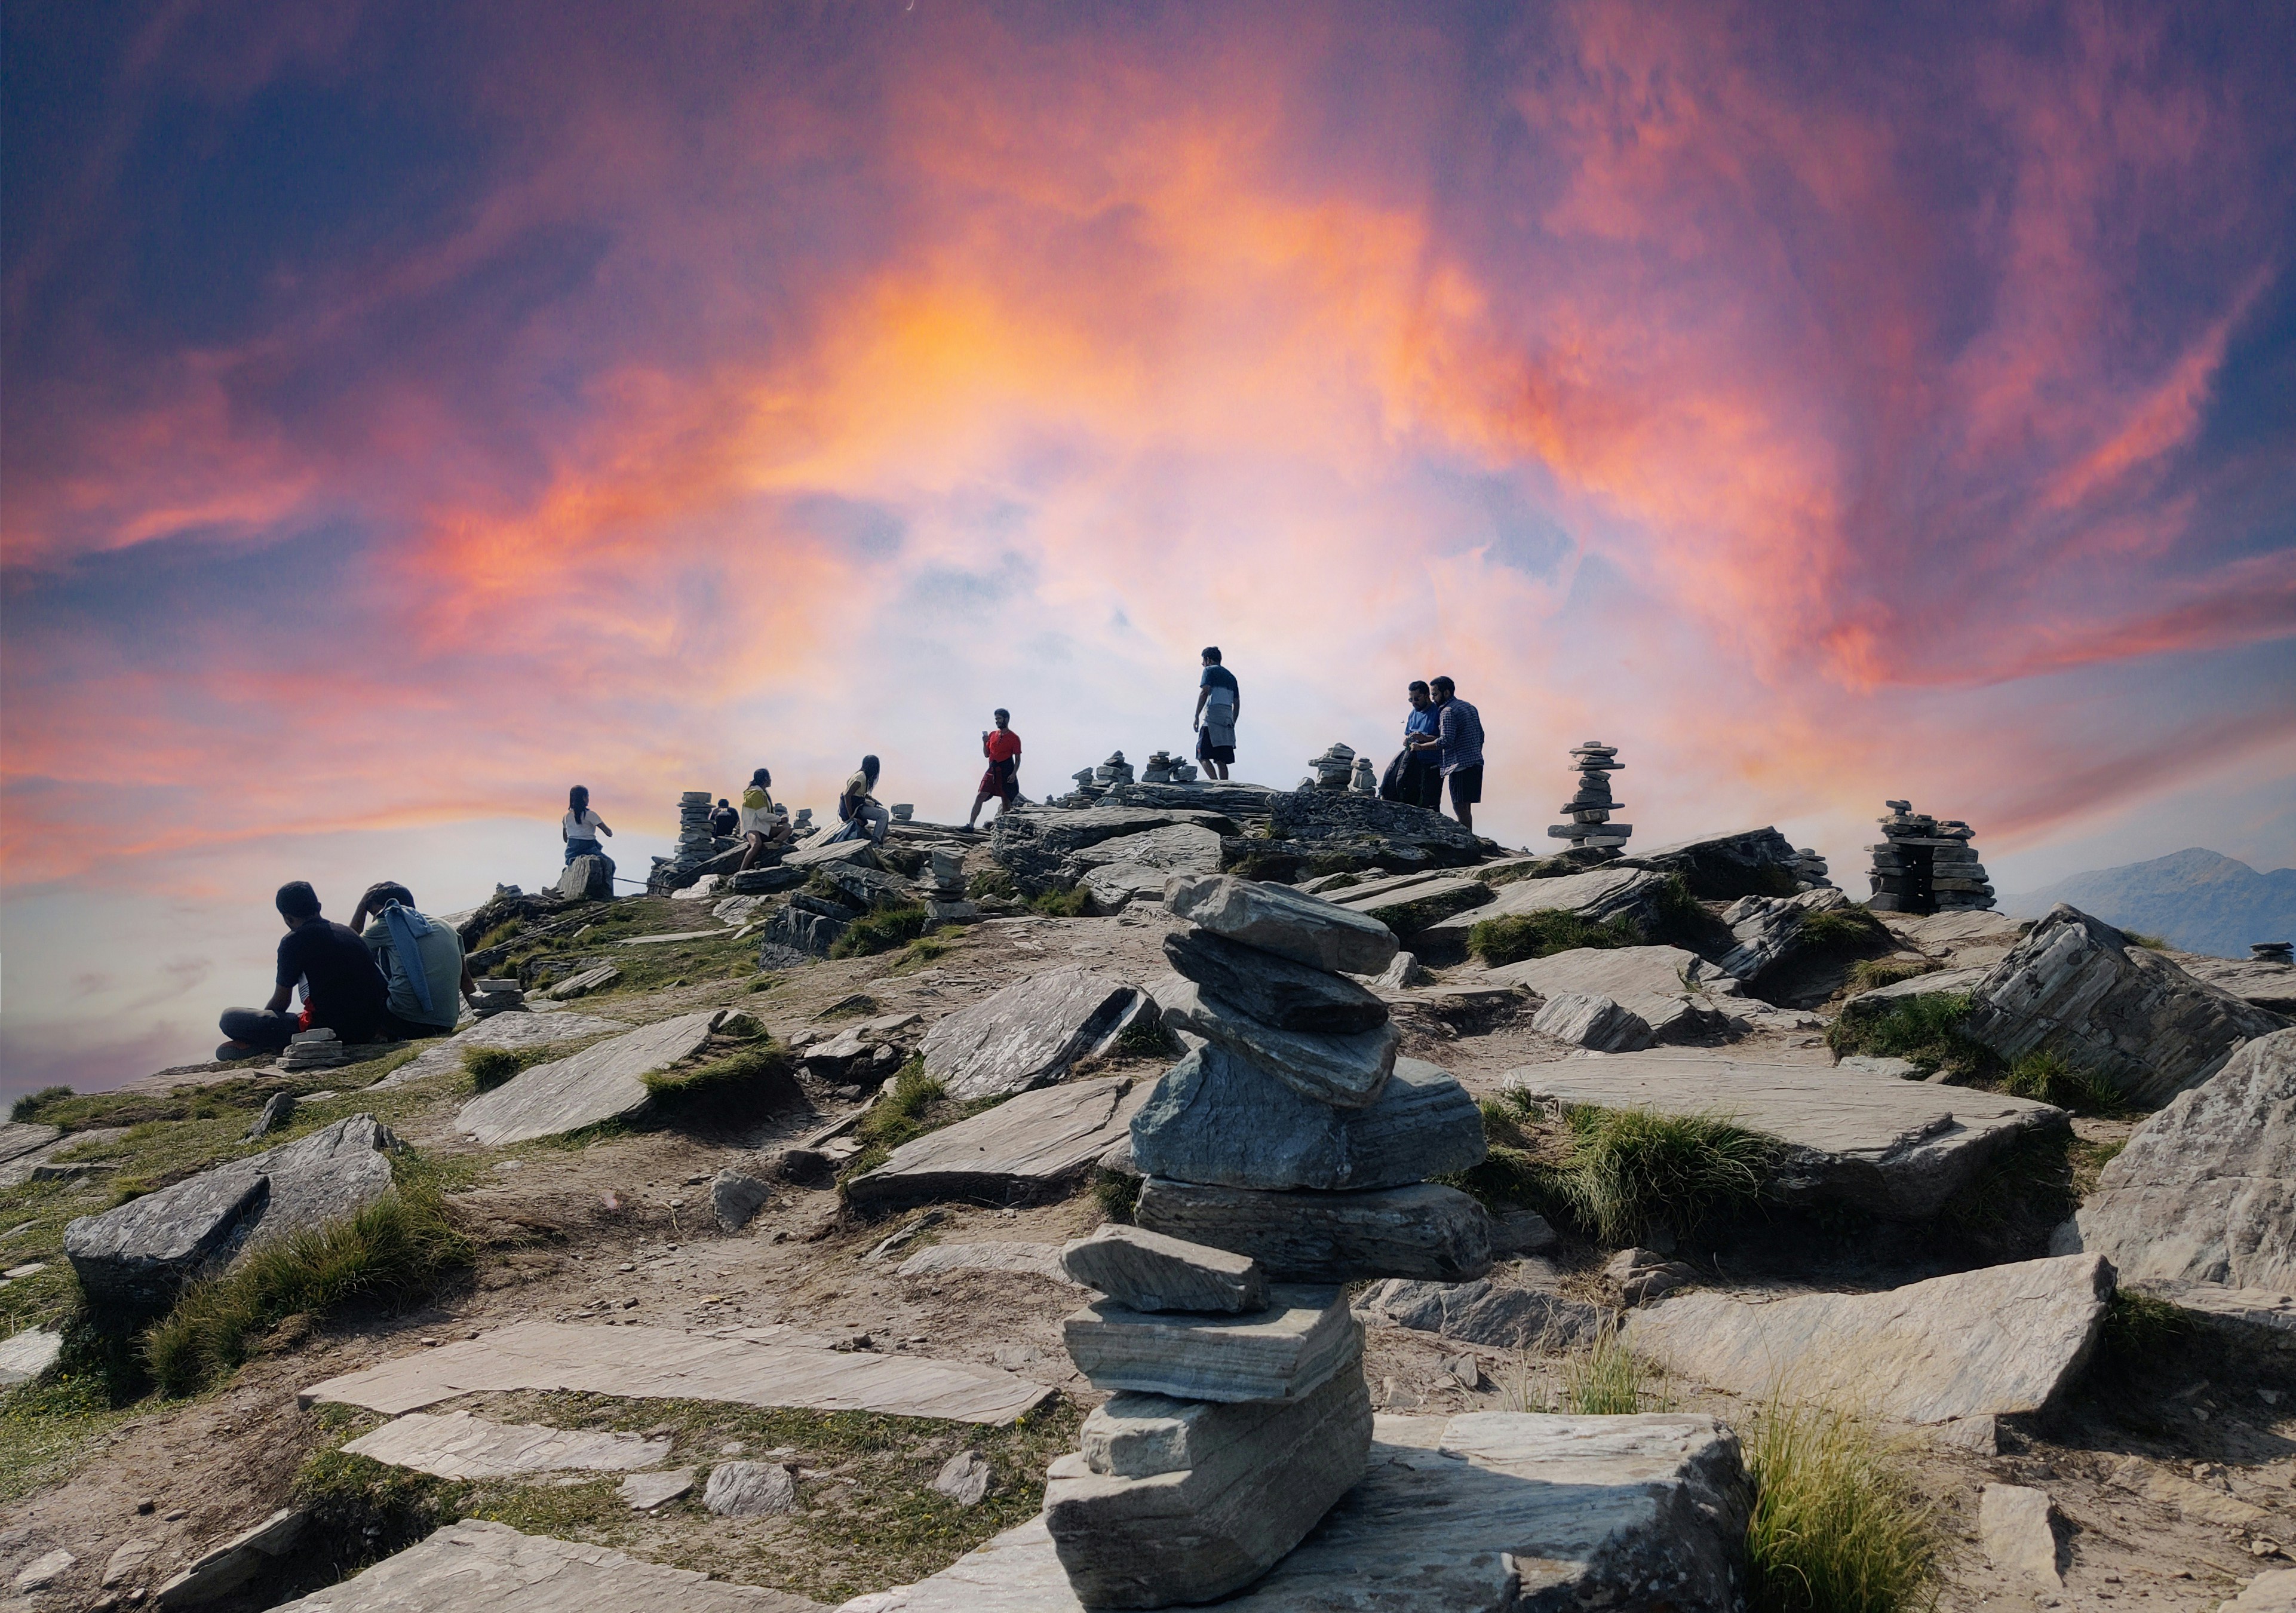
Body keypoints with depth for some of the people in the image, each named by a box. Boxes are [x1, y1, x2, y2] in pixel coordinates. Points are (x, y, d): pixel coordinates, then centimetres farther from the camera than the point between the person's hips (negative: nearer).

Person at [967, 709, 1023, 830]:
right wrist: (984, 742, -1)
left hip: (1006, 772, -4)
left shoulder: (1014, 738, -2)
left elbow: (1018, 759, -2)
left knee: (1006, 800, 3)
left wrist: (1014, 774, -14)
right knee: (980, 797, -5)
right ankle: (971, 825, -8)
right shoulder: (992, 734, 12)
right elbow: (986, 754, 17)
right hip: (992, 770, 4)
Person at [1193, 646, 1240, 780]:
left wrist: (1197, 716, -10)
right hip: (1227, 721, 7)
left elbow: (1204, 692, -9)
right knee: (1221, 761, 6)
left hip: (1212, 719, -7)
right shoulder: (1231, 676, 26)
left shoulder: (1209, 670, 5)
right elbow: (1237, 703, 23)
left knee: (1203, 757, -10)